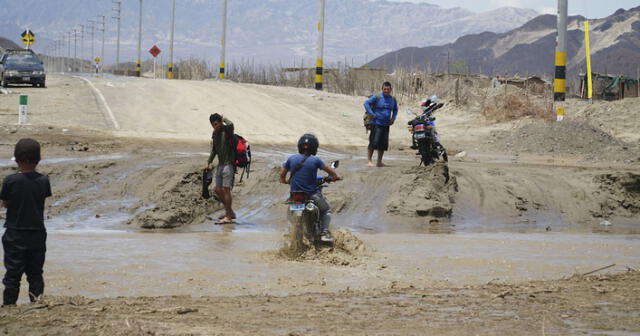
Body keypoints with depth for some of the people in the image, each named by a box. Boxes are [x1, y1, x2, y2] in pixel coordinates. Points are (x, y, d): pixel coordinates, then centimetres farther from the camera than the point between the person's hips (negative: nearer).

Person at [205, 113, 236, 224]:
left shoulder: (227, 130, -10)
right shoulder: (215, 133, 13)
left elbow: (230, 124, -36)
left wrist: (224, 119, -15)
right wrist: (208, 162, 14)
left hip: (229, 164, -8)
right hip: (220, 164, 8)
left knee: (226, 189, -11)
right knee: (217, 190, 7)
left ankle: (228, 217, -8)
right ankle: (230, 213, 20)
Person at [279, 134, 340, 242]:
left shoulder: (291, 159, -3)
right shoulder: (315, 160, -11)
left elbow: (282, 174, 9)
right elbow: (330, 171, 0)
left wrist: (284, 180, 32)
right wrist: (335, 177, 22)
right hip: (312, 194, -3)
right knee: (326, 209, 21)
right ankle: (324, 232, 3)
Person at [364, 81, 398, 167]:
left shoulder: (393, 100, 11)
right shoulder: (377, 98, -6)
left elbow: (395, 110, 27)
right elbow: (366, 103, -7)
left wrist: (393, 118, 10)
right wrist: (371, 114, -14)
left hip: (386, 125, 6)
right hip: (376, 124, -6)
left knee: (383, 144, 6)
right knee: (373, 142, -11)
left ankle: (379, 162, 15)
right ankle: (369, 160, -5)